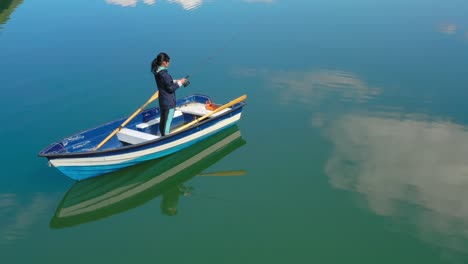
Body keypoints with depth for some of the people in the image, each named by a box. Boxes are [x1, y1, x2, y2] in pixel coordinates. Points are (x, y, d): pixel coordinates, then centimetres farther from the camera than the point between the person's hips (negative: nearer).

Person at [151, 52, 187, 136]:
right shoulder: (164, 74, -25)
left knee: (163, 120, 21)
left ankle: (162, 135, 35)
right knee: (167, 121, 2)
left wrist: (175, 81, 8)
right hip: (169, 102, -9)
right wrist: (180, 82, -10)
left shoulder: (157, 72, 3)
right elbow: (171, 88, -21)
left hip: (162, 100, 9)